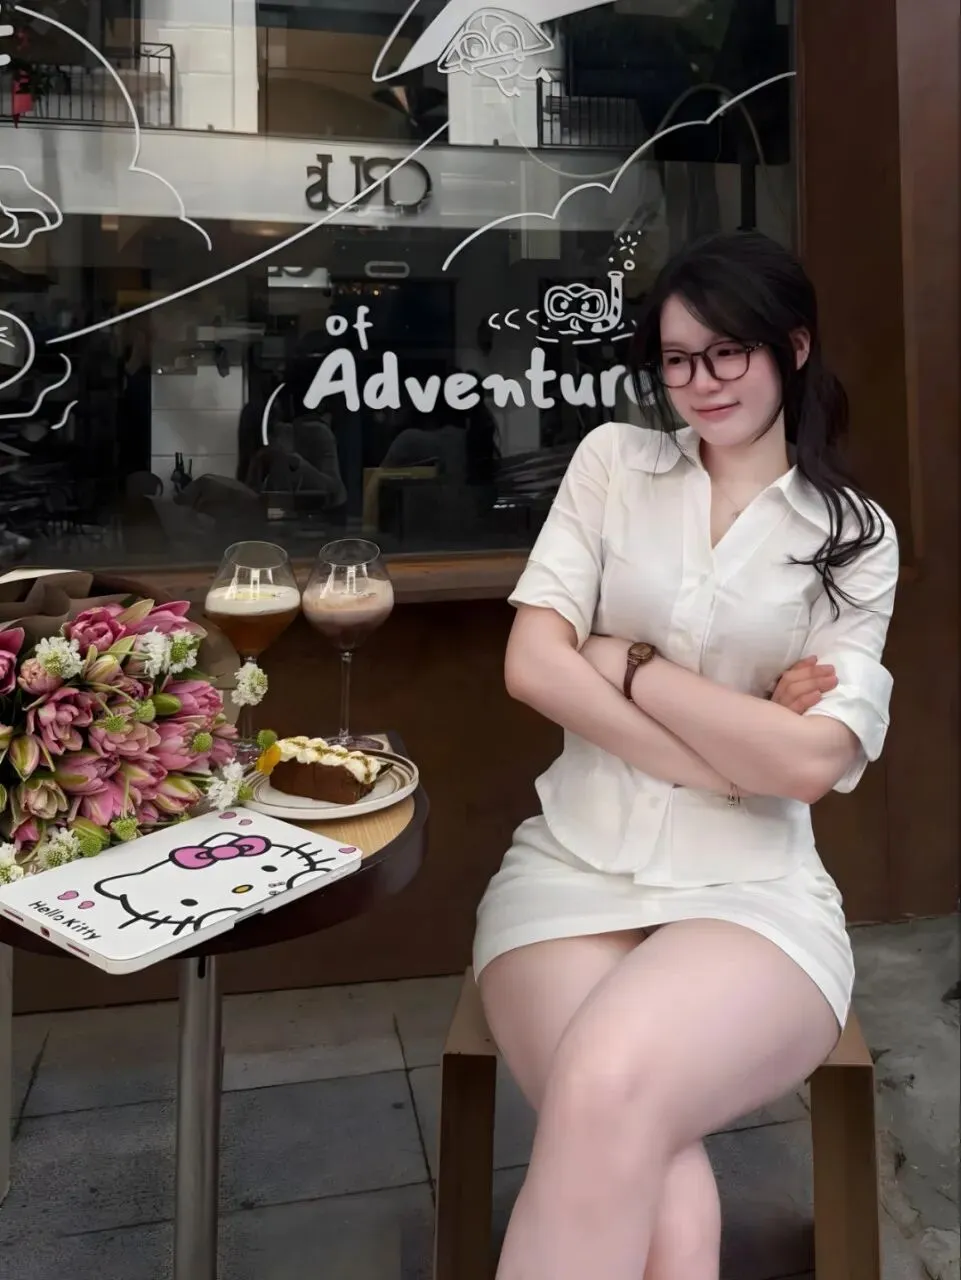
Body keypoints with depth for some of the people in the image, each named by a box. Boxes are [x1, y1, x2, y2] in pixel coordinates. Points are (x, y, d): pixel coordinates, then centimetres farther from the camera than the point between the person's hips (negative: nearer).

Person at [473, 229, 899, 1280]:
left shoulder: (856, 536, 6)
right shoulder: (612, 460, 8)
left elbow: (813, 763, -6)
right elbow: (531, 665, -5)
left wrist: (631, 664, -5)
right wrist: (739, 748, -8)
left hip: (754, 893, 0)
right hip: (573, 866, 1)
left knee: (607, 1094, -32)